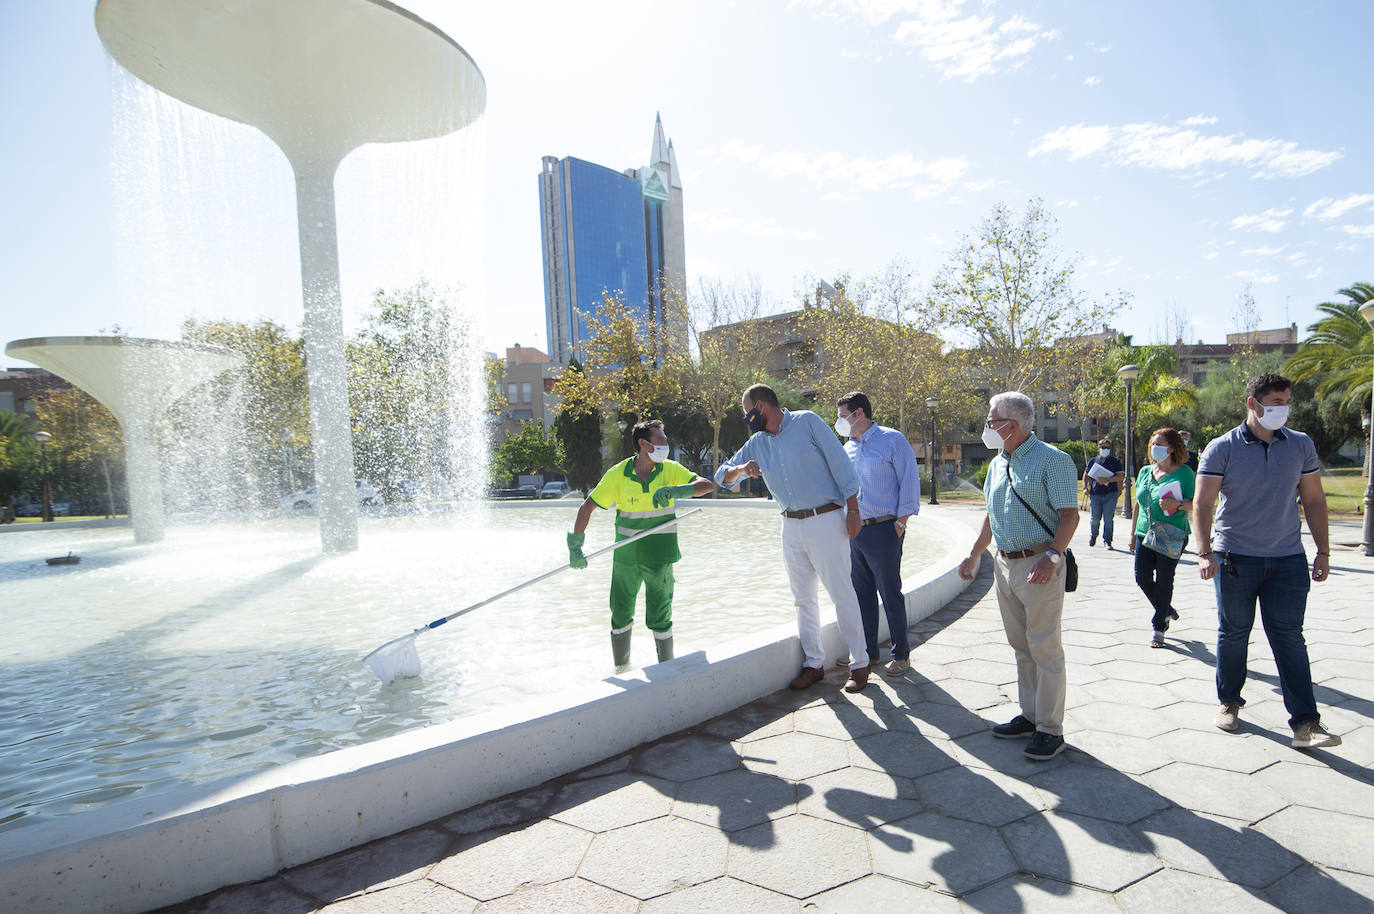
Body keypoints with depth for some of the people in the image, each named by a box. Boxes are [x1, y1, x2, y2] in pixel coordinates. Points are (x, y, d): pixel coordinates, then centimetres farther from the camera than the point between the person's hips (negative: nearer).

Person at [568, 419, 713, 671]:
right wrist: (575, 546, -6)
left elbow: (707, 485, -13)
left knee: (658, 619, 0)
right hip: (625, 556, 1)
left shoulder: (670, 470, -4)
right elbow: (587, 507, -1)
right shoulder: (618, 474, -6)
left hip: (659, 556, -1)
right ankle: (621, 668, 33)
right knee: (620, 616, 12)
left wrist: (674, 490, -28)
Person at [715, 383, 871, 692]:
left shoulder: (807, 421, -4)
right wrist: (741, 469, -12)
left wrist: (852, 509, -11)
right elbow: (723, 476, 11)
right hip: (791, 526, 6)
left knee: (842, 594, -2)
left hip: (826, 519, -6)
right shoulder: (756, 443, 12)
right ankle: (814, 664, 21)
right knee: (803, 599, 10)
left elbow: (840, 463, -7)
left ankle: (859, 665, 9)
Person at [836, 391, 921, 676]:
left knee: (890, 593, 2)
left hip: (883, 530, -6)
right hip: (854, 532, 7)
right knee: (862, 593, 11)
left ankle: (901, 654, 15)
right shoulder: (847, 449, 15)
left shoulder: (892, 440, -4)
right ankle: (868, 652, 23)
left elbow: (910, 481, -8)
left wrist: (900, 524, -13)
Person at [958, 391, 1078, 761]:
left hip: (1038, 565, -8)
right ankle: (1030, 716, 26)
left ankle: (1050, 729, 8)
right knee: (1021, 645, 14)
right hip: (1004, 564, 8)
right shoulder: (998, 463, 13)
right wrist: (975, 554, 19)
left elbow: (1070, 515, -15)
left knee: (1045, 648, -2)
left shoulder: (1052, 460, -11)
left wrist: (1051, 556, -27)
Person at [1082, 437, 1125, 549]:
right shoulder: (1093, 460, 13)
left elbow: (1121, 477, -2)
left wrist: (1107, 480, -15)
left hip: (1110, 494, -1)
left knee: (1108, 519, -4)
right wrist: (1085, 487, 6)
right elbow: (1086, 475, 20)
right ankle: (1093, 536, 28)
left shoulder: (1115, 461, 8)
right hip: (1095, 494, 1)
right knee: (1095, 518, 3)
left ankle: (1107, 540, 7)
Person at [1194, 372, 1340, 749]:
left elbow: (1314, 500, 12)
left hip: (1288, 559, 2)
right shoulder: (1222, 448, -4)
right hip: (1235, 558, -2)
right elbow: (1202, 503, -7)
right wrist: (1204, 552, -16)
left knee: (1289, 637, 1)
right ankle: (1229, 702, 25)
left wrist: (1323, 551, 9)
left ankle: (1305, 722, 3)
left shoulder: (1301, 445, 6)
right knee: (1233, 632, 9)